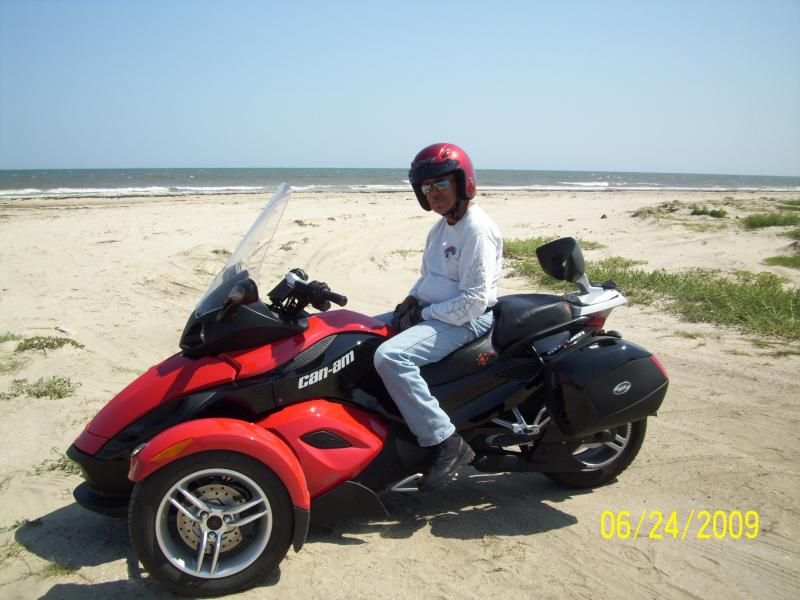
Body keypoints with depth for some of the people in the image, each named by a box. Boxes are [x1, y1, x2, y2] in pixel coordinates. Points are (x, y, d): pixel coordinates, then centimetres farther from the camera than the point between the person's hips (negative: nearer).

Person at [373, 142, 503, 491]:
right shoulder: (442, 227, 14)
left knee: (389, 356, -31)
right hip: (427, 311, 10)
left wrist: (423, 314, -17)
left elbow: (474, 302, -21)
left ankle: (446, 443, -25)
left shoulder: (477, 230, -16)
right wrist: (409, 302, 3)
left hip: (466, 321, -10)